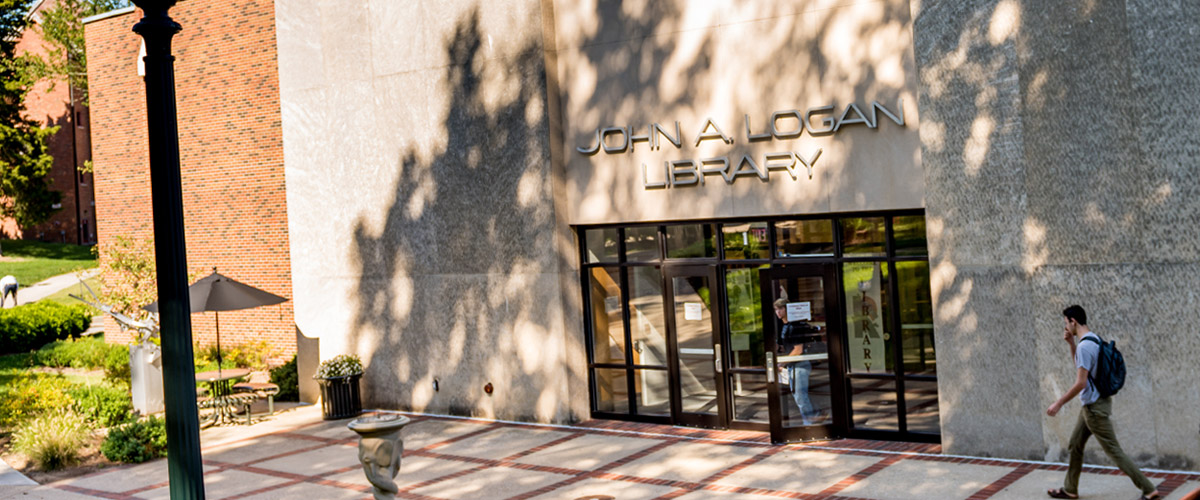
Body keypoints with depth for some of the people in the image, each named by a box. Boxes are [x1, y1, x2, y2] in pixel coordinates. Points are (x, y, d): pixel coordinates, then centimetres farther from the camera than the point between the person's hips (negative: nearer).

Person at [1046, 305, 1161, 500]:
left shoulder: (1084, 346, -23)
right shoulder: (1094, 340, 8)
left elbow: (1080, 383, -25)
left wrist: (1058, 404, -19)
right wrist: (1071, 344, 13)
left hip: (1095, 407, -10)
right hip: (1091, 404, 10)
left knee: (1113, 451, -3)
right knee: (1075, 445, 17)